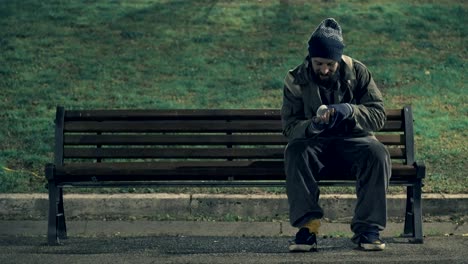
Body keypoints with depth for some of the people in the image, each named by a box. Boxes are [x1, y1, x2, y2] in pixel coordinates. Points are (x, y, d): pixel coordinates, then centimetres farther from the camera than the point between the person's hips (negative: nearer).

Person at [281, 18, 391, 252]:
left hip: (353, 141, 0)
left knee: (377, 153, -33)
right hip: (315, 145, 0)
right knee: (294, 151, -34)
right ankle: (307, 226, -35)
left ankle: (367, 228, -25)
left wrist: (350, 110, -25)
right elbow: (289, 126, -6)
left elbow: (378, 115, -5)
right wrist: (312, 126, -29)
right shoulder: (296, 80, -1)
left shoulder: (357, 73, 0)